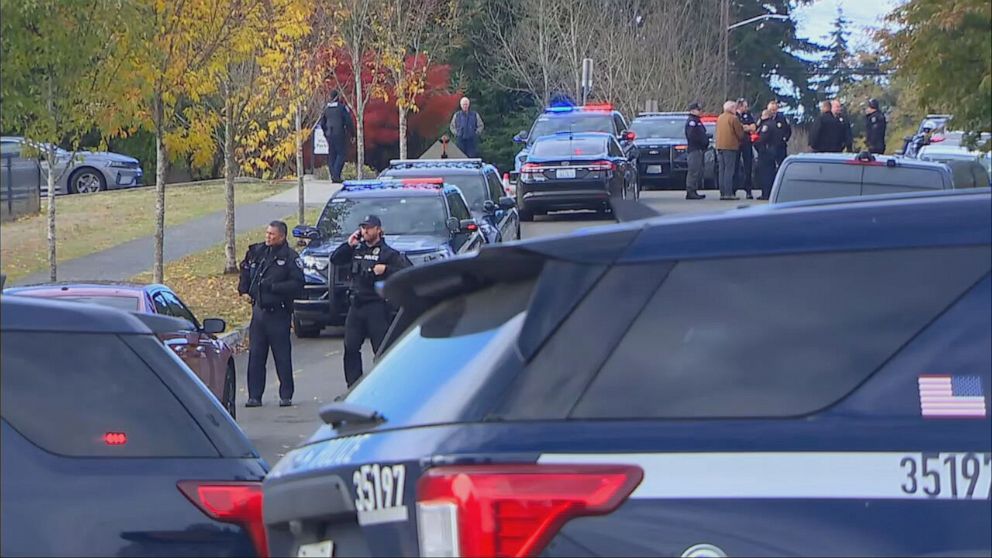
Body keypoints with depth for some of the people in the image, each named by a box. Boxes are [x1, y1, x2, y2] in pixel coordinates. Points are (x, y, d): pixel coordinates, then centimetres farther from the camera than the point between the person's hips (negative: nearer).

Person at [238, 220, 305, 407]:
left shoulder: (290, 257, -8)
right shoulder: (257, 251, 8)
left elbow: (297, 285, -13)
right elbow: (246, 271, 24)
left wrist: (273, 287, -19)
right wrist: (244, 290, 10)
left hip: (278, 313, -5)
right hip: (258, 310, 5)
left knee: (282, 356, 1)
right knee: (255, 355, 4)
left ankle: (286, 395, 10)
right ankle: (254, 396, 8)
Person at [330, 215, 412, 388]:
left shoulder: (388, 253, -4)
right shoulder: (356, 250, 14)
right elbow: (334, 260, 14)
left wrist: (386, 269, -20)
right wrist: (348, 244, 5)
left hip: (377, 306, -6)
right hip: (356, 305, 6)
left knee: (381, 349, -4)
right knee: (350, 348, 4)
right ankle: (353, 386, 10)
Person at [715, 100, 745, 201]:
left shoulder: (720, 118, 15)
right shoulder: (733, 118, -8)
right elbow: (739, 133, -5)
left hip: (720, 146, 7)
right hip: (730, 147, -7)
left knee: (722, 170, 8)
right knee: (729, 170, -8)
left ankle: (722, 193, 7)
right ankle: (728, 193, -11)